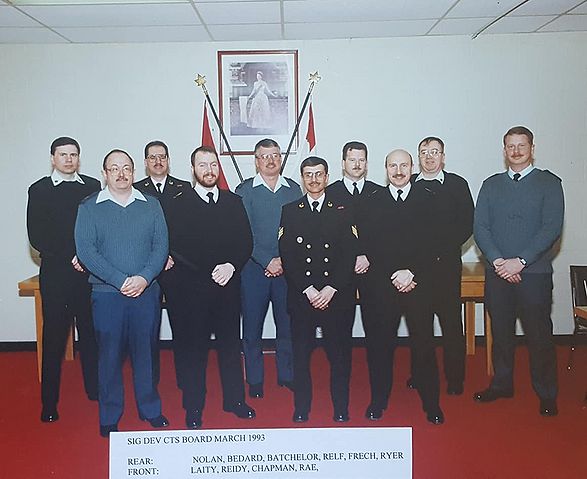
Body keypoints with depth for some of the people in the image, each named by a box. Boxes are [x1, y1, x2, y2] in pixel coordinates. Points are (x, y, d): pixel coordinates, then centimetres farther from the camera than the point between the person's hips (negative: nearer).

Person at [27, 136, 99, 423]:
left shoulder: (92, 187, 10)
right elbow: (36, 236, -1)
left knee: (90, 332, 7)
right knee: (53, 335, 2)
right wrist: (69, 258, -10)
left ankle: (94, 389, 21)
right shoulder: (39, 190, 6)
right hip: (55, 273, -1)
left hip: (89, 271, 2)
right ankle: (49, 402, 11)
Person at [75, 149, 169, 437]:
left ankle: (150, 409, 26)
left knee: (146, 351, 10)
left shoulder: (151, 205, 7)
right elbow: (85, 250, -7)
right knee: (109, 354, 5)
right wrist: (120, 281, -16)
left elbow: (161, 245, 1)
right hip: (107, 294, -1)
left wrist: (144, 277, -14)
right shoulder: (89, 207, 2)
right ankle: (109, 418, 21)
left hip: (147, 292, 2)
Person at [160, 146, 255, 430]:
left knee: (231, 344, 13)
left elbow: (246, 243, 8)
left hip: (228, 286, 3)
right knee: (193, 348, 6)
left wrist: (231, 266, -10)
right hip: (191, 289, -3)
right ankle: (193, 408, 21)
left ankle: (234, 400, 29)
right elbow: (171, 247, -7)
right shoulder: (176, 206, -1)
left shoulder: (234, 202, 9)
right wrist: (211, 273, -14)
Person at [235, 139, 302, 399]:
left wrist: (284, 260, -7)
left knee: (287, 324, 7)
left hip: (288, 268, 2)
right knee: (252, 326, 5)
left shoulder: (294, 189, 8)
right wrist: (267, 261, -12)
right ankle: (255, 381, 19)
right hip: (253, 267, -1)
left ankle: (287, 375, 24)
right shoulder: (244, 190, 1)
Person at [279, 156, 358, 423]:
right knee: (301, 352, 7)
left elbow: (349, 255, -1)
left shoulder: (342, 211, 7)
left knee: (339, 352, 6)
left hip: (337, 295, 0)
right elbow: (287, 256, -1)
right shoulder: (290, 211, 7)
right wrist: (308, 289, -9)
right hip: (301, 295, 0)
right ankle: (301, 408, 22)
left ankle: (341, 408, 21)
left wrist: (331, 289, -11)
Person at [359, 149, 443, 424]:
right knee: (380, 343, 6)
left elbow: (431, 243, 1)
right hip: (381, 285, 0)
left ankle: (431, 403, 17)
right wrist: (393, 275, -10)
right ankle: (379, 400, 21)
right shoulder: (372, 202, 6)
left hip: (418, 284, 0)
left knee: (424, 344, 2)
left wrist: (412, 273, -10)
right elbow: (368, 245, -2)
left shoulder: (426, 201, 7)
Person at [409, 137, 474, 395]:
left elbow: (467, 224, 1)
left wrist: (441, 249, -8)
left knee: (451, 322, 3)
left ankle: (454, 379, 14)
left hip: (446, 264, -1)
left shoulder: (457, 184, 7)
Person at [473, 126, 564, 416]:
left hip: (534, 272, -3)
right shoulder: (491, 185, 11)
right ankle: (502, 385, 26)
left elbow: (552, 228, -8)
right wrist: (497, 261, -11)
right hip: (497, 272, 3)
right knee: (501, 332, 11)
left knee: (539, 335, 2)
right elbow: (480, 227, 3)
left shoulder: (549, 183, 2)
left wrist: (520, 261, -15)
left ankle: (546, 395, 16)